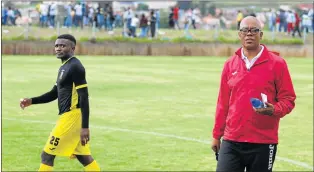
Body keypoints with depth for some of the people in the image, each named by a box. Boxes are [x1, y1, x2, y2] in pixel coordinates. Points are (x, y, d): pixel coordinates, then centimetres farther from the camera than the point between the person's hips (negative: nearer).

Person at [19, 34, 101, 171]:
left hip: (71, 116, -10)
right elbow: (54, 94, 23)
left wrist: (85, 127, -23)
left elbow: (84, 98, -18)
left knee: (47, 155, -3)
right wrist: (31, 101, 11)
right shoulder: (64, 67, 17)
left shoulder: (75, 67, -14)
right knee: (84, 157, 11)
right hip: (69, 116, 10)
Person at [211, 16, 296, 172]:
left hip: (263, 144, -3)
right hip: (231, 142, 3)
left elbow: (288, 99, 0)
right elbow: (223, 103, 14)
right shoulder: (230, 65, 10)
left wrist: (274, 110, -20)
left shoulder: (277, 63, -1)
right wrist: (217, 135, 14)